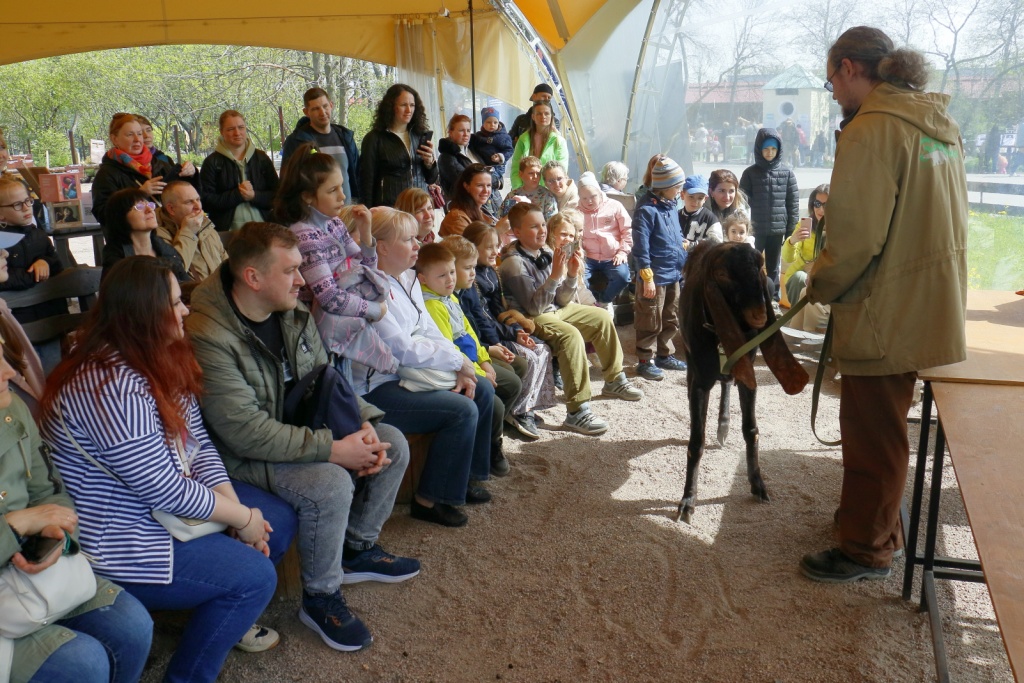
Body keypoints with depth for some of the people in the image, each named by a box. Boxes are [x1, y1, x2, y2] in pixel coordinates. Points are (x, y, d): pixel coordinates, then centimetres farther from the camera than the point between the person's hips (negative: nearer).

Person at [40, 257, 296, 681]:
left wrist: (236, 506, -11)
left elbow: (199, 444, 1)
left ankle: (227, 617, 31)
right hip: (116, 539, -10)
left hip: (168, 506, 10)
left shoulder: (161, 361, 1)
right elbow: (163, 489, -29)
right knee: (254, 576, -15)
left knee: (278, 521, 8)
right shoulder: (111, 387, -30)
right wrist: (242, 517, -17)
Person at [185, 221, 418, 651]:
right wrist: (333, 449, -30)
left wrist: (363, 424, -11)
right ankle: (320, 599, -5)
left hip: (300, 428, 8)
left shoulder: (293, 314, -2)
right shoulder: (208, 336, -28)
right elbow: (244, 431, -31)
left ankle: (357, 549, 21)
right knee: (331, 485, -31)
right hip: (244, 455, -8)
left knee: (392, 444, 0)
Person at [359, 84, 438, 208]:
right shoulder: (374, 138, 1)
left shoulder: (421, 136, 11)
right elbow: (367, 181, 0)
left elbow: (431, 180, 16)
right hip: (390, 207, -3)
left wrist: (429, 163, -3)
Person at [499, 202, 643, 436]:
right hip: (531, 320, -9)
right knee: (571, 335, -33)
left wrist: (572, 275, -13)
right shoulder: (514, 263, -21)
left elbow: (562, 300, 4)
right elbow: (534, 307, -26)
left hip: (556, 310, 9)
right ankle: (577, 412, -31)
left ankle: (614, 380, 28)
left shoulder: (545, 253, 0)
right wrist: (554, 276, -30)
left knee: (602, 317, 12)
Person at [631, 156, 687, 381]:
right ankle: (645, 360, 12)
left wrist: (685, 263, 19)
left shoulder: (671, 207, 10)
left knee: (671, 320, 18)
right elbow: (640, 247, -20)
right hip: (655, 277, -9)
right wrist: (647, 278, -21)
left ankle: (665, 355, 32)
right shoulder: (646, 210, -17)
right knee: (650, 323, 1)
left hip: (673, 275, 9)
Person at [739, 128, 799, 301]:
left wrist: (792, 230, 0)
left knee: (774, 269, 12)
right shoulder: (750, 173, -1)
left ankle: (773, 301, 20)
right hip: (755, 230, -1)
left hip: (778, 230, 2)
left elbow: (793, 202, 4)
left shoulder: (787, 172, 2)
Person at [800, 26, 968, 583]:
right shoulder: (938, 123, 10)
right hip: (931, 302, 9)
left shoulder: (871, 129, -18)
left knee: (872, 435, 5)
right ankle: (878, 521, 40)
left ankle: (866, 551, 20)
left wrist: (819, 284, -5)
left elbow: (855, 238, -23)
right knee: (884, 427, 23)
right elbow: (942, 219, 15)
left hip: (886, 312, -9)